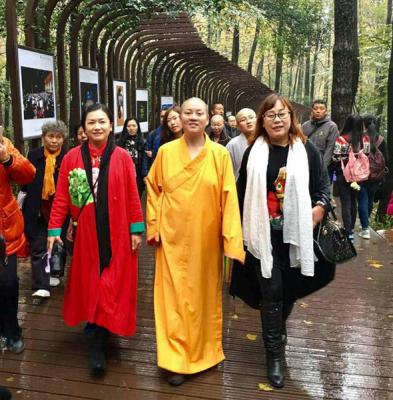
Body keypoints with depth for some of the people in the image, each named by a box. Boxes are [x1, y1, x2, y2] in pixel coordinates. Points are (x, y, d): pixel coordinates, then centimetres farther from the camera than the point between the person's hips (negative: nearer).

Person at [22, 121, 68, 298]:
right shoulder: (33, 155, 0)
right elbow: (26, 181, 6)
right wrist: (22, 203, 7)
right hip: (38, 210, 1)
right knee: (38, 247, -1)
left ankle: (54, 274, 36)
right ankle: (41, 285, 2)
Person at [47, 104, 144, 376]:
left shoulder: (123, 157, -3)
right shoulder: (72, 157, -1)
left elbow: (132, 196, -2)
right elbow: (61, 197, 0)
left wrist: (136, 229, -3)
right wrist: (55, 229, -4)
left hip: (116, 232, -1)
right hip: (86, 231, 1)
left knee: (111, 285, 4)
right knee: (89, 282, 9)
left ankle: (98, 345, 19)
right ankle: (98, 333, 26)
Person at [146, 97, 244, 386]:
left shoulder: (220, 154, -4)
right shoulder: (166, 151, 0)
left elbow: (228, 197, -6)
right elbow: (153, 189, 6)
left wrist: (230, 238, -11)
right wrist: (154, 227, -1)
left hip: (206, 237, 0)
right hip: (172, 238, 0)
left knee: (205, 294, 13)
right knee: (174, 296, 3)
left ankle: (203, 351, 34)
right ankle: (177, 359, 16)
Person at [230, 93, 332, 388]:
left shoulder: (307, 149, 0)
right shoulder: (254, 152, 2)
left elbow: (323, 187, 4)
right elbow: (242, 192, 7)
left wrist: (313, 219, -10)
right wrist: (244, 230, 5)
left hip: (296, 234, 1)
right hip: (264, 235, -1)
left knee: (291, 290, 16)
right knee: (270, 293, 0)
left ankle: (277, 331, 44)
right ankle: (275, 353, 15)